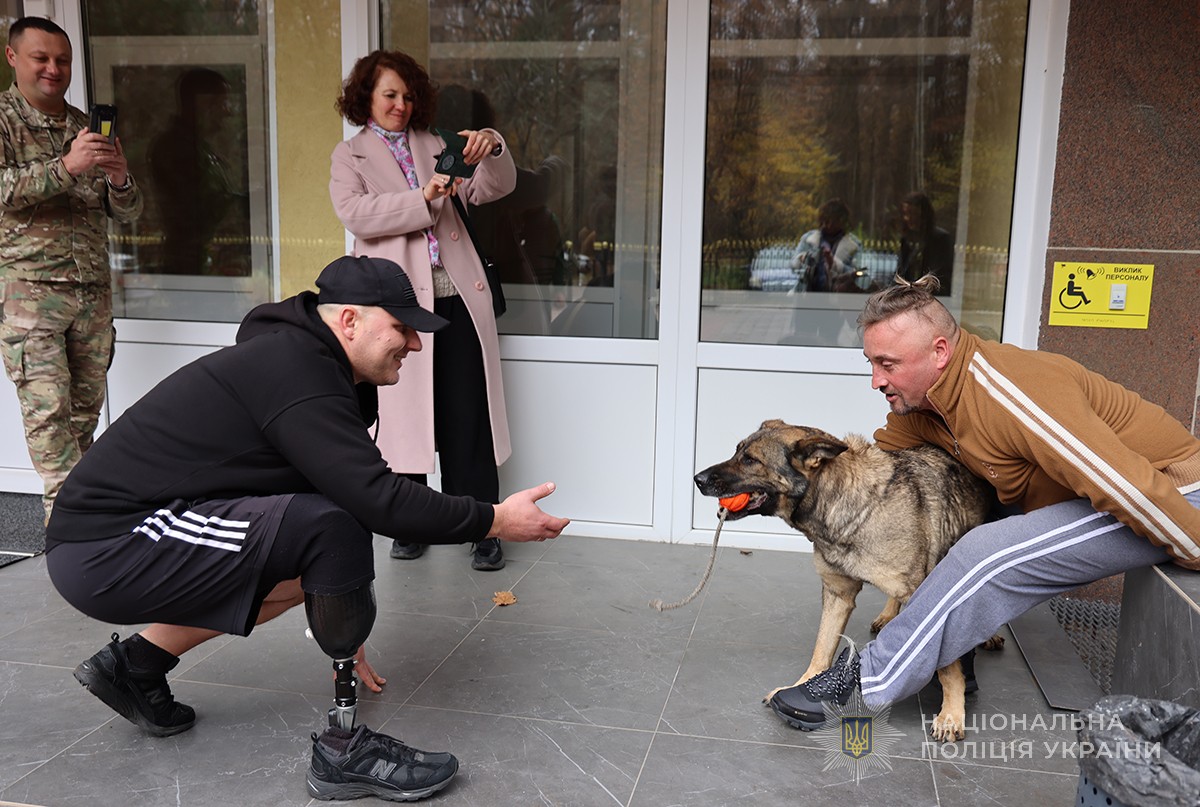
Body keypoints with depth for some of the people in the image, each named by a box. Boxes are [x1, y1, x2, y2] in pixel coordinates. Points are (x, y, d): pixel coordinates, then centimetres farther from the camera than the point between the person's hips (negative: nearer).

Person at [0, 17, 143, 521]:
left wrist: (120, 181, -9)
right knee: (47, 410, -8)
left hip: (93, 291, 5)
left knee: (86, 407, 7)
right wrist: (65, 167, -26)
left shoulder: (89, 128, 16)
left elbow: (129, 213, 14)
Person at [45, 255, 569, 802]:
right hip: (106, 551, -10)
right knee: (333, 528, -22)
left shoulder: (298, 359, 12)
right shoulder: (295, 372, -18)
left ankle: (136, 663, 23)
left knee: (314, 561, 20)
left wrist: (338, 627, 28)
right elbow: (378, 501, -27)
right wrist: (495, 520, -13)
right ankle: (345, 748, -10)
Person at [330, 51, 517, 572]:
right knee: (405, 414, 5)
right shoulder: (349, 157, 10)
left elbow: (494, 188, 10)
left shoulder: (433, 147, 19)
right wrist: (422, 200, -19)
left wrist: (492, 150, -11)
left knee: (468, 416, 0)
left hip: (457, 297, 2)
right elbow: (354, 214, -9)